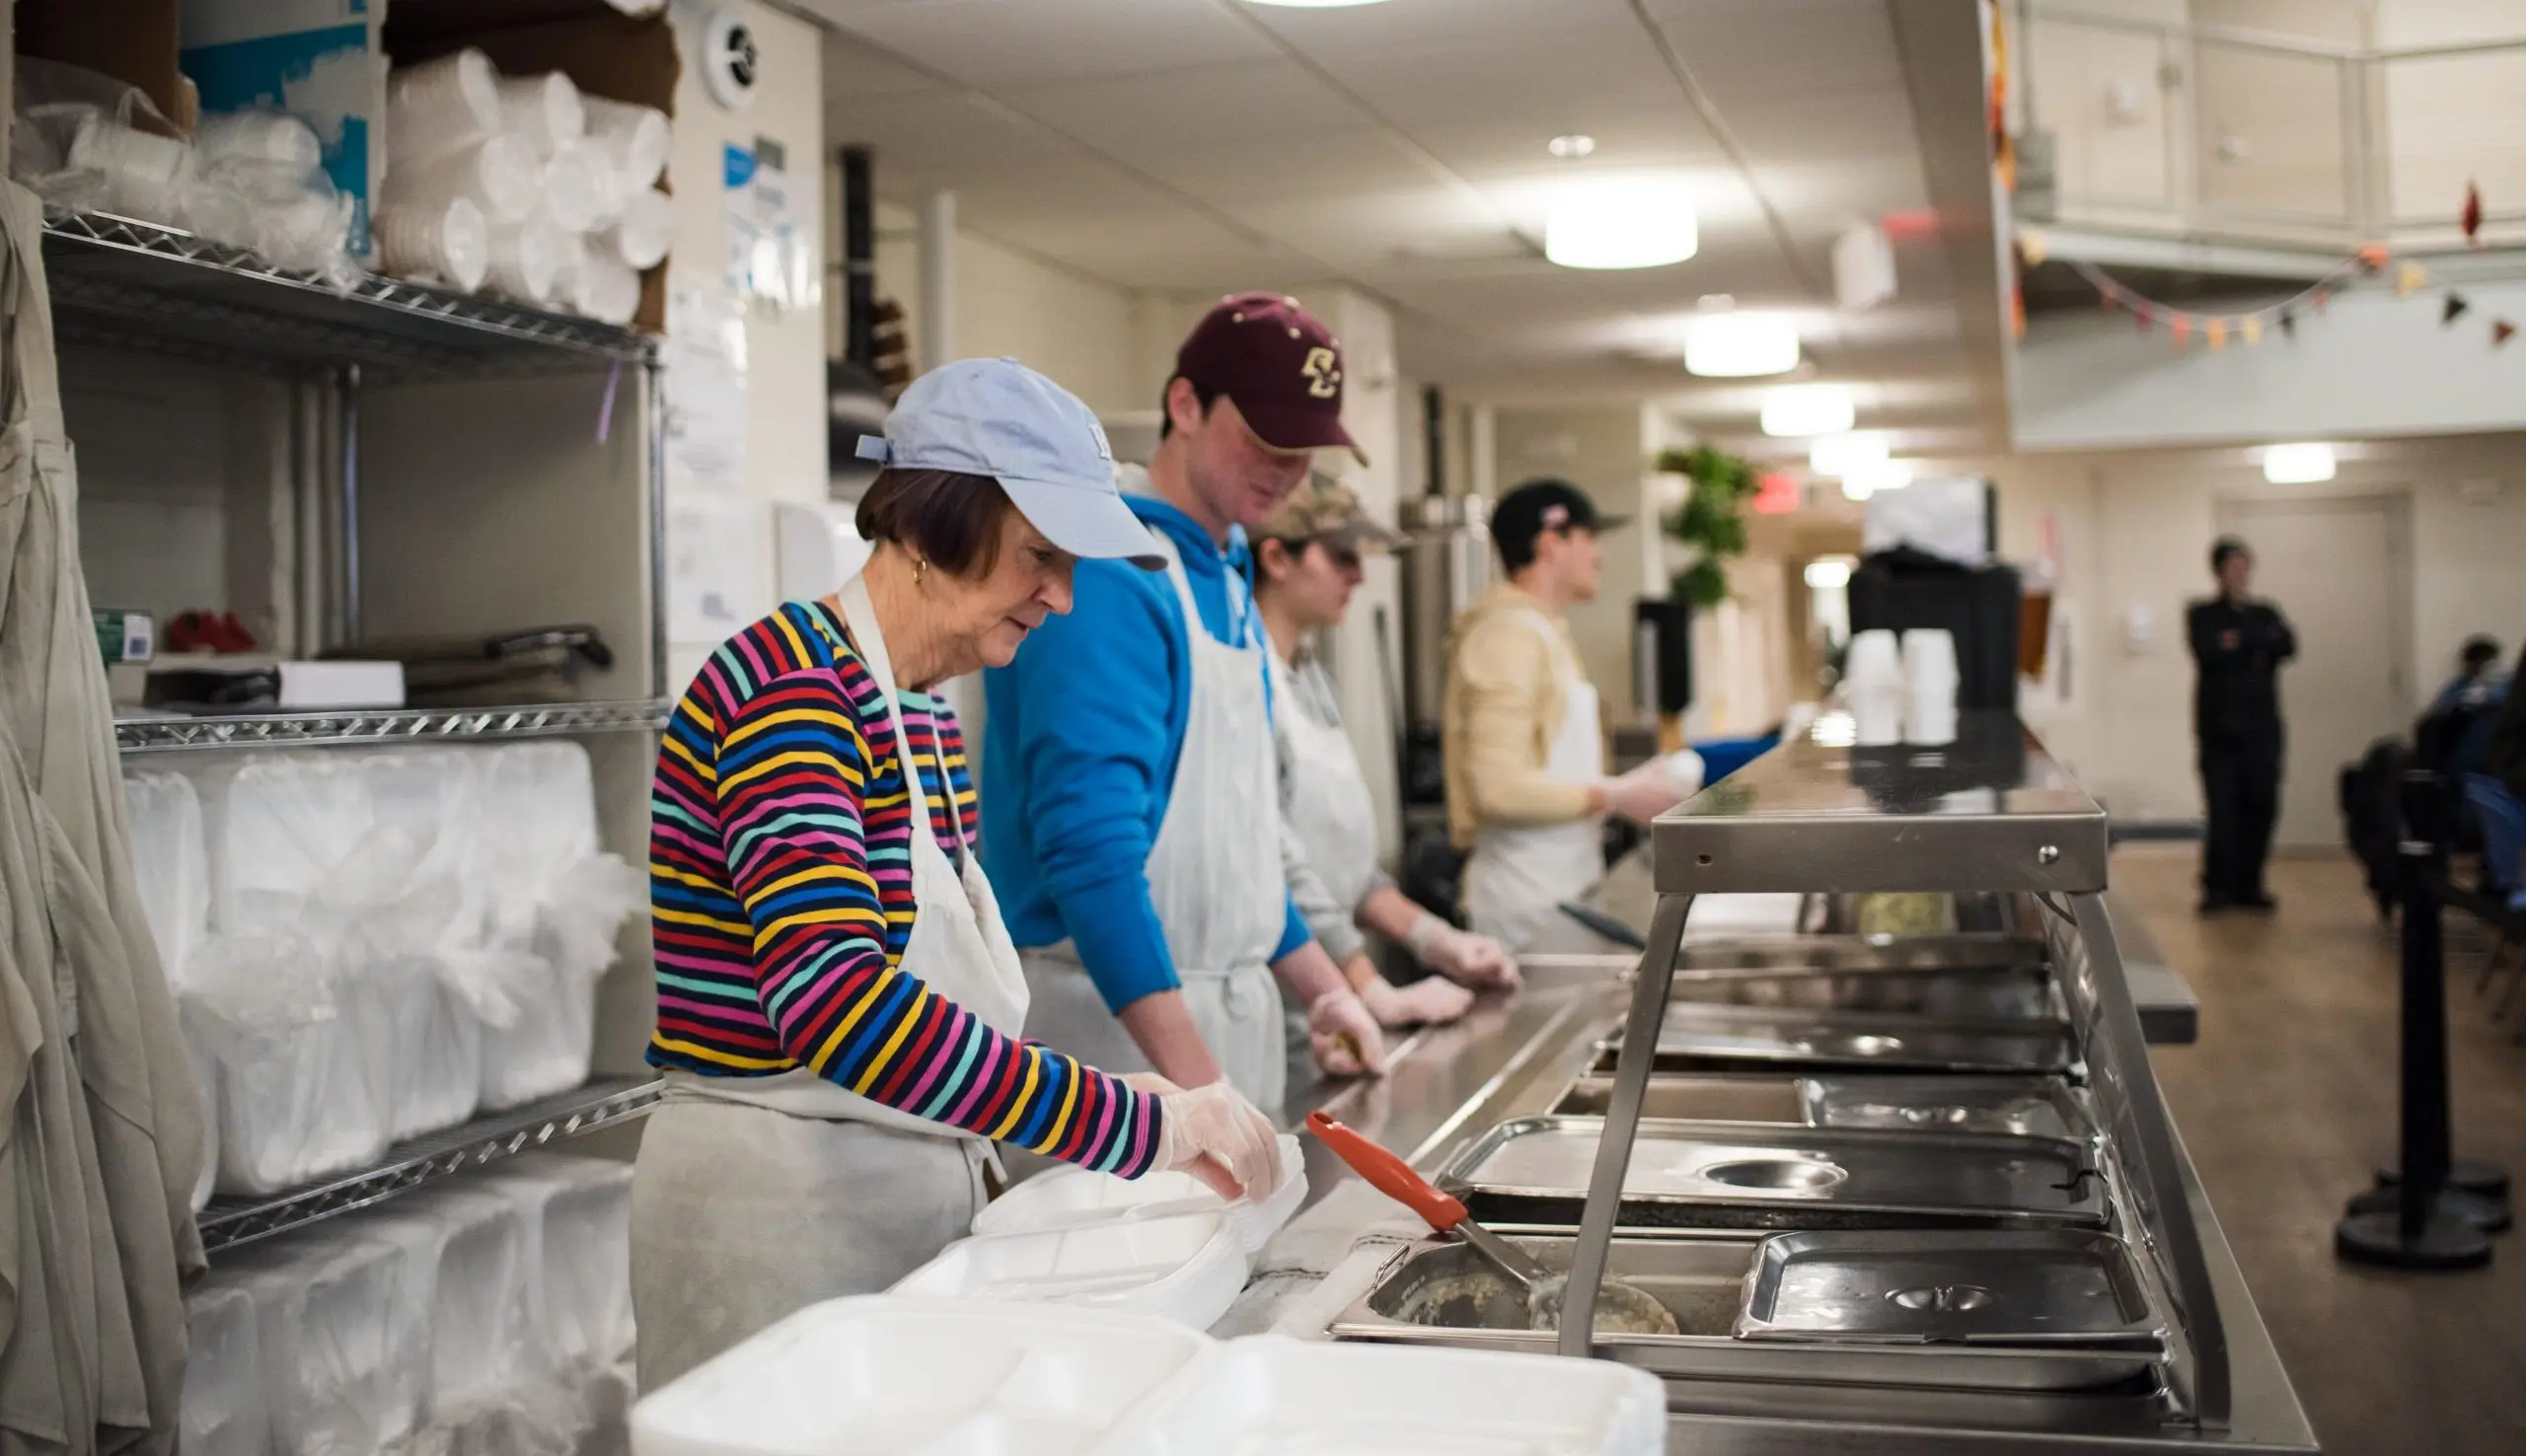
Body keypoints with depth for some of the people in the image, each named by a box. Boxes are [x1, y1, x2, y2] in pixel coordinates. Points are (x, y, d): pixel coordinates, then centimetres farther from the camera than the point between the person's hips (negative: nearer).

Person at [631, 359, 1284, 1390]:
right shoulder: (787, 681, -18)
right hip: (777, 1199, -9)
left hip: (908, 1190, 9)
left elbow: (934, 991, 11)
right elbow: (832, 997, -32)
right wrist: (1134, 1123, -32)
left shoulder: (924, 721, 11)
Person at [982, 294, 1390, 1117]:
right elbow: (1092, 847, -26)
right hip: (1121, 1014, -8)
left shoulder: (1226, 578, 11)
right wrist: (1192, 1079, -31)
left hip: (1234, 1013, 9)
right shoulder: (1109, 575, -17)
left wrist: (1321, 987, 13)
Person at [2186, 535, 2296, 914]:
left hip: (2261, 725, 3)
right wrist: (2258, 649, -9)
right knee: (2222, 808, -8)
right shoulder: (2203, 615, 6)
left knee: (2260, 805, 1)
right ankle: (2218, 887, -2)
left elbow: (2288, 645, -4)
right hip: (2220, 726, -3)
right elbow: (2208, 652, -13)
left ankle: (2248, 886, 11)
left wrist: (2241, 641, -13)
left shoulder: (2265, 614, 15)